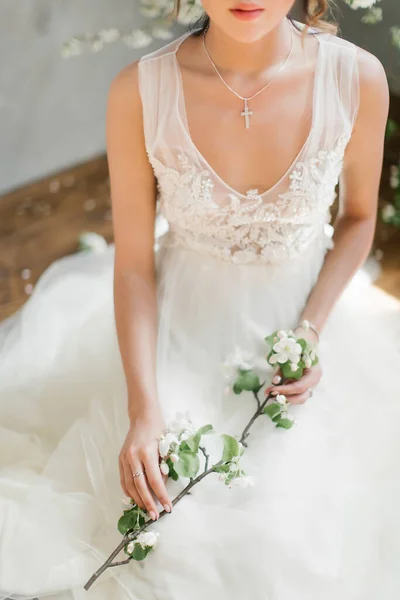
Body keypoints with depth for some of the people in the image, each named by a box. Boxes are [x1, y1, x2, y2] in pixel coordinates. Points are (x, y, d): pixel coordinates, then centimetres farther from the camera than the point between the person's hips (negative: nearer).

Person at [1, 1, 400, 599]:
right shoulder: (139, 91, -19)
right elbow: (132, 263, -11)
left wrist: (313, 331, -12)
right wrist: (143, 408, -21)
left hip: (304, 317, 1)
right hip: (179, 326, -1)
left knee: (289, 536, -5)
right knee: (171, 537, -7)